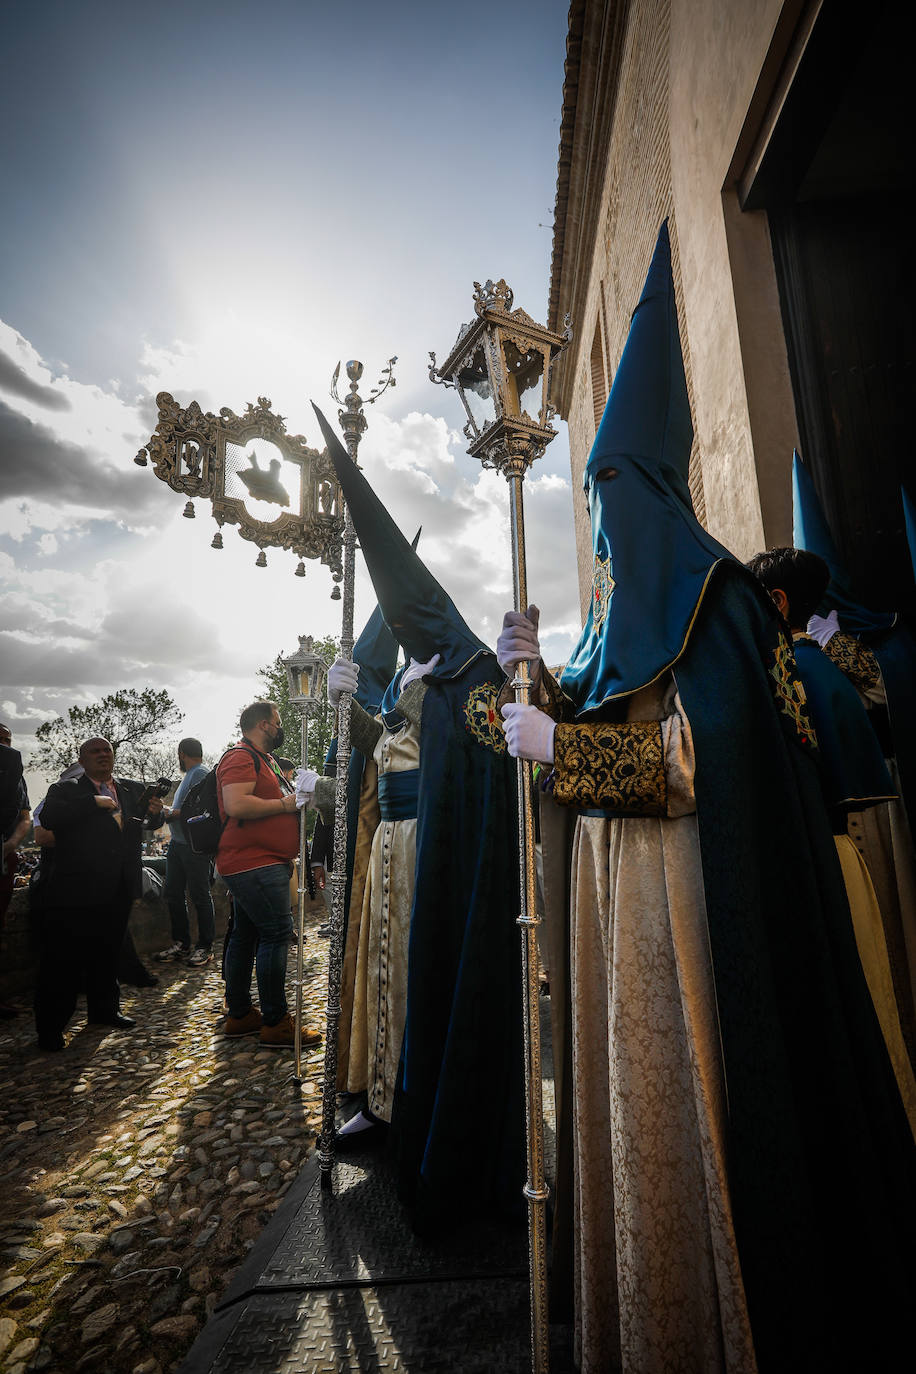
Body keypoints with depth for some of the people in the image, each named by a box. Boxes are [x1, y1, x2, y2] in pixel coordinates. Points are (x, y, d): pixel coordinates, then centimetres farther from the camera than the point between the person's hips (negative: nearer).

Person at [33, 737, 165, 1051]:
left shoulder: (133, 789, 9)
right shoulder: (65, 790, -2)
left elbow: (151, 824, 11)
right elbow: (48, 818, -21)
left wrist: (155, 812, -11)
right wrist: (94, 802, -24)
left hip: (118, 890, 5)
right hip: (76, 889, -5)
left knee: (107, 952, 18)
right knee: (63, 957, 3)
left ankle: (104, 1010, 34)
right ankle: (50, 1027, 18)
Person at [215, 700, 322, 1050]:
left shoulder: (262, 759, 22)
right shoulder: (241, 757, -12)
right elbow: (236, 804, -26)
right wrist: (285, 803, -17)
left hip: (260, 862, 11)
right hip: (254, 864, -11)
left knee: (245, 935, 14)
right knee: (277, 933, -9)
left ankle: (239, 1015, 23)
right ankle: (276, 1024, -3)